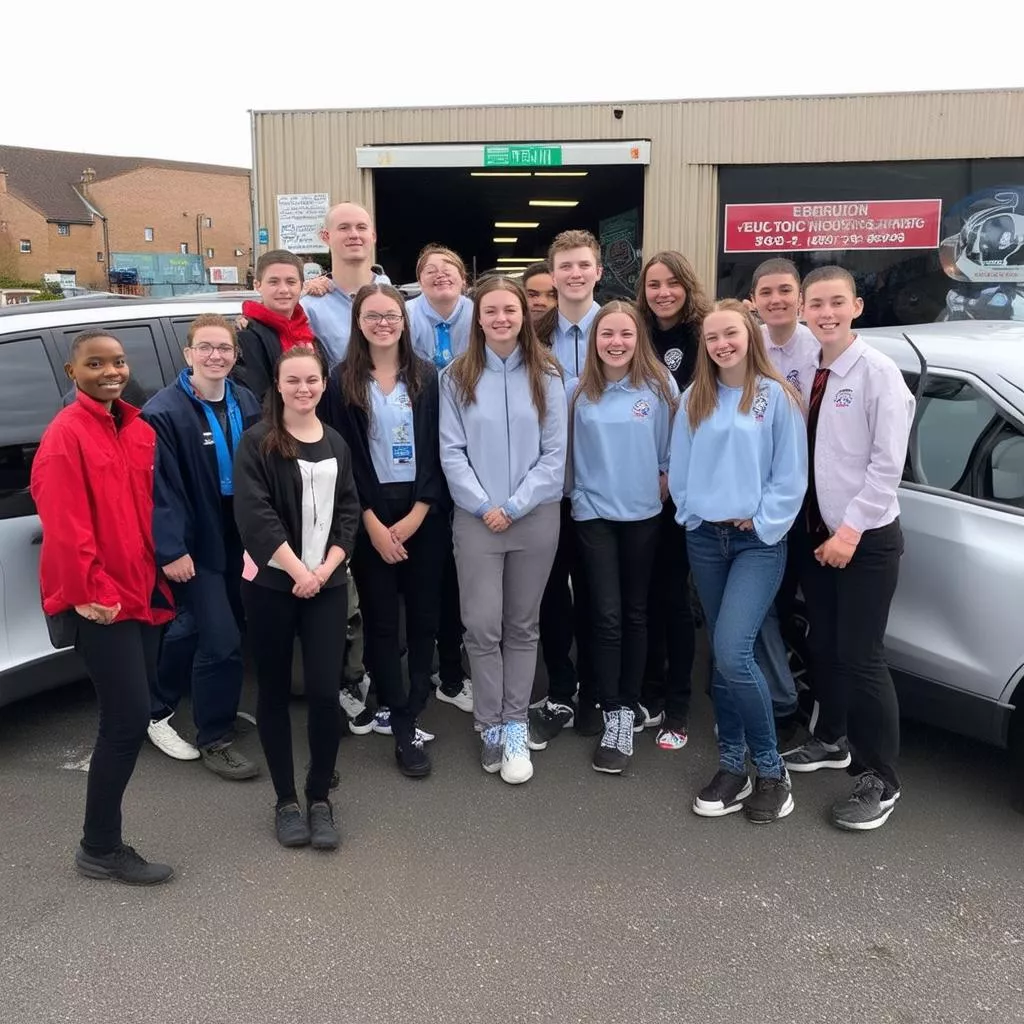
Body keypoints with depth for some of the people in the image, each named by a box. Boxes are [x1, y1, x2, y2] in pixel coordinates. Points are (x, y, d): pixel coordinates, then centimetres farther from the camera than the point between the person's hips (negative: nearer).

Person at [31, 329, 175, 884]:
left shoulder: (138, 429, 10)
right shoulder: (65, 435, -14)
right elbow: (65, 530, -18)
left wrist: (162, 570, 13)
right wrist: (90, 593, -17)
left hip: (142, 591, 8)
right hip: (100, 601, -8)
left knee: (132, 712, 14)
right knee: (129, 716, -8)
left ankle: (104, 839, 31)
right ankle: (100, 849, 9)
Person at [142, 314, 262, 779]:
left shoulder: (246, 403, 4)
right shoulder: (163, 413, -16)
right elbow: (160, 487, -18)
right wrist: (171, 549, -21)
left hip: (238, 540, 7)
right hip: (194, 544, -7)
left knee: (192, 630, 20)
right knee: (221, 640, -6)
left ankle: (160, 711, 41)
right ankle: (214, 739, 13)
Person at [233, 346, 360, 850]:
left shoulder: (336, 444, 11)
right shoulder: (256, 442, -4)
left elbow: (347, 511, 7)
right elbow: (254, 515, -12)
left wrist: (326, 567, -7)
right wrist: (297, 569, -15)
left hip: (326, 585, 3)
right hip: (270, 584, -3)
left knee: (325, 692, -3)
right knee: (274, 692, 6)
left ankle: (320, 799, 14)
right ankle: (286, 800, 20)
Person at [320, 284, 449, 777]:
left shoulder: (427, 377, 5)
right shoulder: (343, 381, 1)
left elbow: (439, 450, 1)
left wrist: (415, 516, -8)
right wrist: (372, 522, -10)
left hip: (423, 513, 1)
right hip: (369, 515, -1)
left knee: (423, 615, 3)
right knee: (381, 619, 1)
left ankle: (410, 711, 15)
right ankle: (404, 727, 9)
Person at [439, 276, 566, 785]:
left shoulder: (546, 377, 2)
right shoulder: (457, 377, 2)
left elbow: (554, 453, -1)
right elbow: (452, 451, -2)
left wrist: (515, 505, -10)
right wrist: (483, 505, -11)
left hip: (536, 515, 1)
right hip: (476, 517, 0)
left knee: (522, 625, 9)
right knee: (482, 626, -2)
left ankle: (515, 727, 20)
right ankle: (491, 726, 15)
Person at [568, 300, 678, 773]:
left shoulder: (659, 387, -6)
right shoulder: (580, 392, -3)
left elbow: (671, 448, 1)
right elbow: (569, 449, 5)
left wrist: (664, 481, 1)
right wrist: (577, 494, 5)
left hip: (643, 513, 0)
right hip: (594, 512, 0)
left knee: (635, 612, 10)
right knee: (607, 615, -3)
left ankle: (628, 708, 22)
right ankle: (613, 714, 7)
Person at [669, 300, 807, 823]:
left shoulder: (777, 397, -4)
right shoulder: (693, 400, 9)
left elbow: (791, 476, -6)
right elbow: (680, 467, 10)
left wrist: (760, 524, -11)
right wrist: (693, 512, -1)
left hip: (757, 542, -4)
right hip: (704, 539, 5)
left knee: (733, 652, -15)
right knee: (722, 657, 9)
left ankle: (771, 769, 3)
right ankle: (732, 766, 20)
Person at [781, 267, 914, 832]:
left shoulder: (878, 372, -13)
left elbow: (887, 465, -16)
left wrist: (850, 530, -18)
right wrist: (820, 528, 1)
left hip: (866, 538, -6)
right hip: (815, 532, 6)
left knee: (860, 656, -3)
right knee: (823, 646, 17)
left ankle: (880, 780, 13)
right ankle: (832, 740, 37)